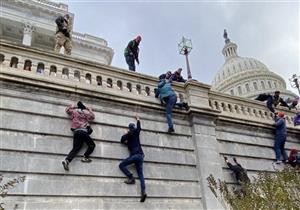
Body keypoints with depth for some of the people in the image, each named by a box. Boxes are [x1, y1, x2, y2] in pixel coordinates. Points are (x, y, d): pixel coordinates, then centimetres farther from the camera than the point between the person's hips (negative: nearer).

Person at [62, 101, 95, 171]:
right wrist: (89, 109, 35)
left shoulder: (74, 111, 17)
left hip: (76, 132, 4)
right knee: (92, 145, 6)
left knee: (75, 149, 1)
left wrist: (72, 107, 45)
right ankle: (85, 157, -12)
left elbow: (67, 110, 34)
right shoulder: (86, 112, 12)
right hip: (83, 131, -4)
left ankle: (67, 160, -19)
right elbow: (92, 117, 28)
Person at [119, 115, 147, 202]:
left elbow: (122, 140, 12)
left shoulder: (129, 134, 4)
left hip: (135, 155, -6)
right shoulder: (137, 132, 19)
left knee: (121, 165, 2)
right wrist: (138, 119, 54)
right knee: (140, 174, -2)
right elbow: (139, 127, 39)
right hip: (140, 155, 6)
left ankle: (131, 178, -12)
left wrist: (125, 134, 26)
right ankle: (143, 192, -16)